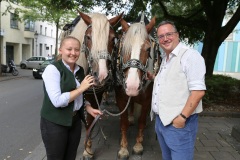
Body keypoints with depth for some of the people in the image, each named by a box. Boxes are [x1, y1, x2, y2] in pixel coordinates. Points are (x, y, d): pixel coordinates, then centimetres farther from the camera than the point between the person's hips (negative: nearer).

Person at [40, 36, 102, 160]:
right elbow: (57, 101, -25)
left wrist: (89, 109, -2)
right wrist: (82, 88, -20)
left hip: (75, 121, 7)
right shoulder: (53, 69, -16)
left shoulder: (80, 70, 5)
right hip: (55, 123, -6)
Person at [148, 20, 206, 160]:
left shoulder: (190, 55, -14)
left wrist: (182, 117, -22)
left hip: (179, 122, -8)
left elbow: (198, 91, -21)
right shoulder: (165, 58, 14)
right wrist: (153, 77, 12)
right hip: (161, 120, 9)